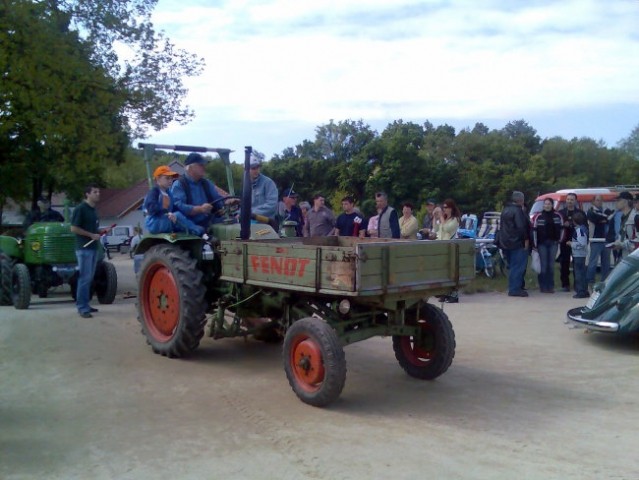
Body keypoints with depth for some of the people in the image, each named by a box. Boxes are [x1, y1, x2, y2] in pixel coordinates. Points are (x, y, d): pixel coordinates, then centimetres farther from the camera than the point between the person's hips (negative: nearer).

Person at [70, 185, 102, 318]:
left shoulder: (93, 209, 16)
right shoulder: (80, 208, -10)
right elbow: (74, 228, -16)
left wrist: (100, 232, 11)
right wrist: (92, 235, -17)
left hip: (93, 247, 9)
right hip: (84, 248, -9)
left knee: (89, 278, 12)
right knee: (84, 278, -8)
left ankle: (84, 305, 19)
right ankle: (82, 308, -5)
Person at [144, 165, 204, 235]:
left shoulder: (168, 193, 17)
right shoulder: (154, 192, -8)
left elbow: (174, 208, 9)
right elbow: (151, 207, -24)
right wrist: (167, 213, -31)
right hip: (155, 224, -9)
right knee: (177, 215, -26)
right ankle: (198, 232, -27)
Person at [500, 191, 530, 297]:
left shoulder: (505, 210, 15)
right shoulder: (518, 210, -15)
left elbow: (502, 225, 22)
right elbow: (521, 227, -21)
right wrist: (526, 239, -14)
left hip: (506, 243, 9)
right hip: (517, 243, -9)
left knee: (513, 266, 17)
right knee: (518, 266, -6)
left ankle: (513, 288, 21)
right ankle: (515, 289, -7)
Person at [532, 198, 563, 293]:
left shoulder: (557, 216, 5)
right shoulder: (538, 216, -1)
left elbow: (561, 229, 11)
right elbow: (534, 230, -2)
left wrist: (559, 240, 5)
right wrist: (535, 244, -5)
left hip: (553, 243, 2)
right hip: (542, 243, -2)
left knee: (551, 265, 6)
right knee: (543, 265, -3)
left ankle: (550, 286, 11)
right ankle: (543, 286, 4)